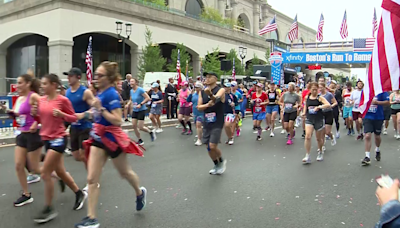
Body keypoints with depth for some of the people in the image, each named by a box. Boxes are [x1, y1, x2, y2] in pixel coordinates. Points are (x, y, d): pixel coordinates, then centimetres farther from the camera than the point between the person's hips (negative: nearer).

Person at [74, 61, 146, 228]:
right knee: (92, 179, 0)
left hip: (112, 138, -7)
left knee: (125, 172, 16)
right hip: (98, 138, 7)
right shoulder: (100, 93, 5)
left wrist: (100, 109, -28)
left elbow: (118, 121, -25)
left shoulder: (111, 94, -19)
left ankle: (140, 193, 46)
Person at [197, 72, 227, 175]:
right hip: (207, 123, 5)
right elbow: (199, 107, 3)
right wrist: (207, 105, -17)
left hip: (217, 123, -5)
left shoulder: (220, 90, -7)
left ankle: (222, 161, 18)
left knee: (213, 146, -12)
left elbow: (216, 99, -29)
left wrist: (210, 94, -51)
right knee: (208, 147, 9)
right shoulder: (202, 92, 8)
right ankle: (217, 165, 31)